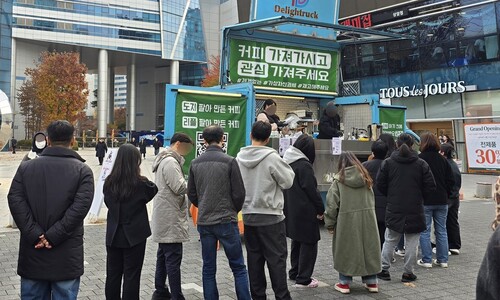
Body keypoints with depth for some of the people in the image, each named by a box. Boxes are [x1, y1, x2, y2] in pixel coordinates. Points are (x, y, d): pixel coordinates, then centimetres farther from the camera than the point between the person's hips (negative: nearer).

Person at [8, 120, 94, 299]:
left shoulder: (26, 167, 5)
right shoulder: (83, 170, -3)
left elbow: (15, 200, -6)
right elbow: (80, 207, -15)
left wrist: (35, 235, -10)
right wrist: (52, 237, -15)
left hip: (32, 254, 3)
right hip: (67, 257, -2)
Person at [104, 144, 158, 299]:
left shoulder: (109, 182, -6)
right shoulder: (140, 183, -16)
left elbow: (108, 202, 10)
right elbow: (154, 190, 5)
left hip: (113, 235, 4)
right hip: (134, 235, -4)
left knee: (113, 274, 13)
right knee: (131, 276, 5)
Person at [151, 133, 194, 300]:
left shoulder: (164, 160, 18)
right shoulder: (170, 162, -16)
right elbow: (179, 187, -20)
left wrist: (188, 183, 5)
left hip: (164, 217, 11)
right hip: (170, 218, -11)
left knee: (163, 255, 16)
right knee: (173, 258, -7)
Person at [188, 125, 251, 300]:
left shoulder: (195, 163, 3)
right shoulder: (229, 161, -10)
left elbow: (191, 193, 8)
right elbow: (239, 193, -8)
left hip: (203, 222, 4)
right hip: (226, 221, -4)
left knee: (208, 269, 12)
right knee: (238, 267, 6)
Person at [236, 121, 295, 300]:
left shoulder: (239, 158, 1)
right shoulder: (272, 157, -15)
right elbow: (287, 182, -6)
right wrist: (286, 166, 9)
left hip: (248, 216, 5)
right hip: (271, 216, -5)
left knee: (254, 259, 11)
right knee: (276, 260, 3)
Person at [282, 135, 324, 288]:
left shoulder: (288, 163, 8)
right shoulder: (304, 165, -19)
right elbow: (312, 190, -18)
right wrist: (321, 209, -9)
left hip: (291, 210, 9)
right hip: (305, 212, -9)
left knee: (297, 241, 20)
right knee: (309, 243, 1)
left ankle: (294, 273, 29)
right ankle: (303, 279, 3)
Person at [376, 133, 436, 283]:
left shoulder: (388, 163, -2)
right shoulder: (421, 164, -4)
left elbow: (380, 184, -3)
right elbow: (430, 185, -5)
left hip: (394, 209, 1)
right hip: (415, 210, -1)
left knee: (390, 241, 11)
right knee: (411, 243, 7)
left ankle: (384, 269, 15)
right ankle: (408, 272, 11)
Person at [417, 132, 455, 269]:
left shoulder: (419, 159, -10)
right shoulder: (443, 160, 7)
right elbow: (451, 180, 8)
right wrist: (446, 194, 16)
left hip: (425, 201, -5)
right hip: (442, 201, 5)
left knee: (424, 231, 3)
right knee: (441, 230, 11)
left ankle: (426, 260, 5)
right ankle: (442, 260, 16)